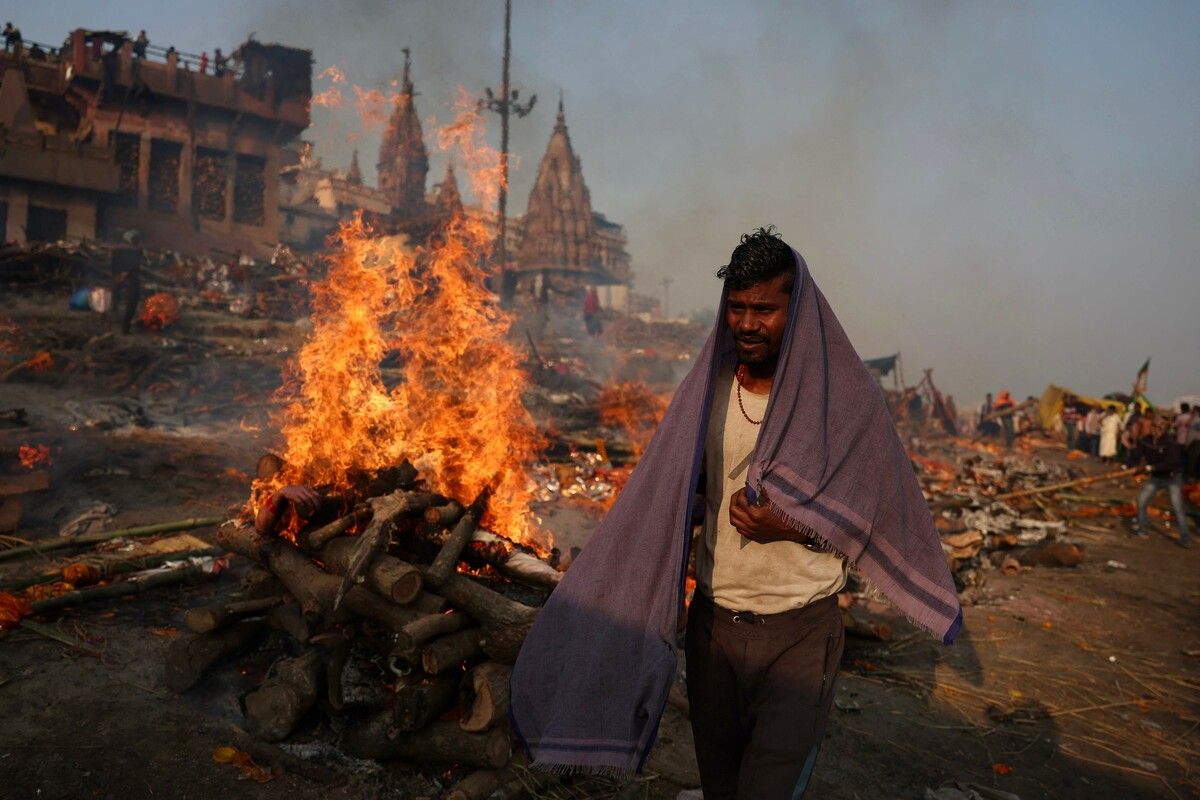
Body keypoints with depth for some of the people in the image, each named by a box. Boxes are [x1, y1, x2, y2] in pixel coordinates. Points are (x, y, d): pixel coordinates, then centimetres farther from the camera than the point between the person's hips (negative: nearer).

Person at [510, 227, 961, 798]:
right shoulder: (706, 389, -1)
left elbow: (880, 522, -4)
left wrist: (792, 526, -21)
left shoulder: (847, 396, -10)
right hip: (713, 623, 3)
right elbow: (662, 503, 3)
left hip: (800, 634, -3)